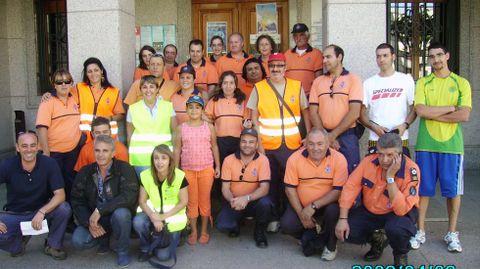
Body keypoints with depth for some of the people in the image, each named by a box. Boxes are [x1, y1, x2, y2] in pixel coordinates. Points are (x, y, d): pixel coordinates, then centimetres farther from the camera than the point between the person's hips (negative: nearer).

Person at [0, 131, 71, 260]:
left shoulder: (49, 164, -17)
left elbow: (60, 195, -21)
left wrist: (41, 212, -37)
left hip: (43, 211, 0)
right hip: (14, 215, 0)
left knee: (64, 208, -30)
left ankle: (53, 245, -1)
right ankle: (18, 243, 9)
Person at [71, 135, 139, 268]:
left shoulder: (124, 168, -14)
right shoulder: (85, 172, -1)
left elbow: (129, 196, -26)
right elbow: (77, 201, -1)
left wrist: (99, 211, -30)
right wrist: (89, 223, -16)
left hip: (119, 215, -3)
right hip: (93, 218, 3)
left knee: (120, 213, -37)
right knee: (77, 240, -21)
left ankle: (122, 251, -8)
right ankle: (104, 240, 13)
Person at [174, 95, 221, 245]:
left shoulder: (209, 127, 0)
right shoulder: (181, 128, 0)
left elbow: (214, 147, 6)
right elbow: (177, 149, 3)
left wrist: (218, 166, 4)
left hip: (206, 169, 0)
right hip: (188, 170, 0)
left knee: (205, 200, 8)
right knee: (191, 201, 8)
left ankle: (204, 231, 21)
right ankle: (193, 231, 19)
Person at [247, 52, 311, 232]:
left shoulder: (297, 86, 4)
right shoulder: (259, 87, 2)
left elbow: (305, 111, 9)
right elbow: (254, 117, 2)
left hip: (293, 144, 0)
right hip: (267, 145, 0)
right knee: (271, 183, 8)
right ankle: (274, 217, 23)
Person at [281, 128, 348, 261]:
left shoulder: (339, 159, -17)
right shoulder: (295, 158, -12)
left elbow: (338, 190, -18)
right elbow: (290, 188, -7)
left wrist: (314, 206, -26)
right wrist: (301, 213, -15)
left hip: (327, 204, -1)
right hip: (301, 205, 1)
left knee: (333, 211, -33)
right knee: (286, 225, -22)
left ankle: (331, 246, -2)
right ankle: (313, 237, 8)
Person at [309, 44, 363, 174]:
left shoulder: (353, 79, 0)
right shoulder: (318, 81, 11)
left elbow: (354, 113, -8)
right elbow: (313, 112, 5)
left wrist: (332, 135, -11)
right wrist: (325, 137, -7)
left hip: (347, 136, -3)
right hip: (324, 137, 3)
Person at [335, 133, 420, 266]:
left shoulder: (411, 170, -27)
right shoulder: (369, 161, -17)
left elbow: (401, 209, -33)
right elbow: (350, 187, -13)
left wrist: (390, 177, -37)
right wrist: (343, 219, -19)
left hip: (400, 212, -3)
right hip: (370, 210, 4)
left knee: (396, 228, -37)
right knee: (345, 232, -16)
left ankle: (401, 255, 1)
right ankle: (378, 241, 16)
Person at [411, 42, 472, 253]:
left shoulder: (461, 83, 4)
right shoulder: (422, 83, 5)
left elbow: (464, 115, -9)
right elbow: (420, 111, -10)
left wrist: (433, 114, -9)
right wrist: (449, 108, -7)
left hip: (452, 145, 0)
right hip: (426, 145, 0)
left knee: (453, 190, 6)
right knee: (423, 189, 6)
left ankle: (452, 233, 22)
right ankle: (420, 232, 17)